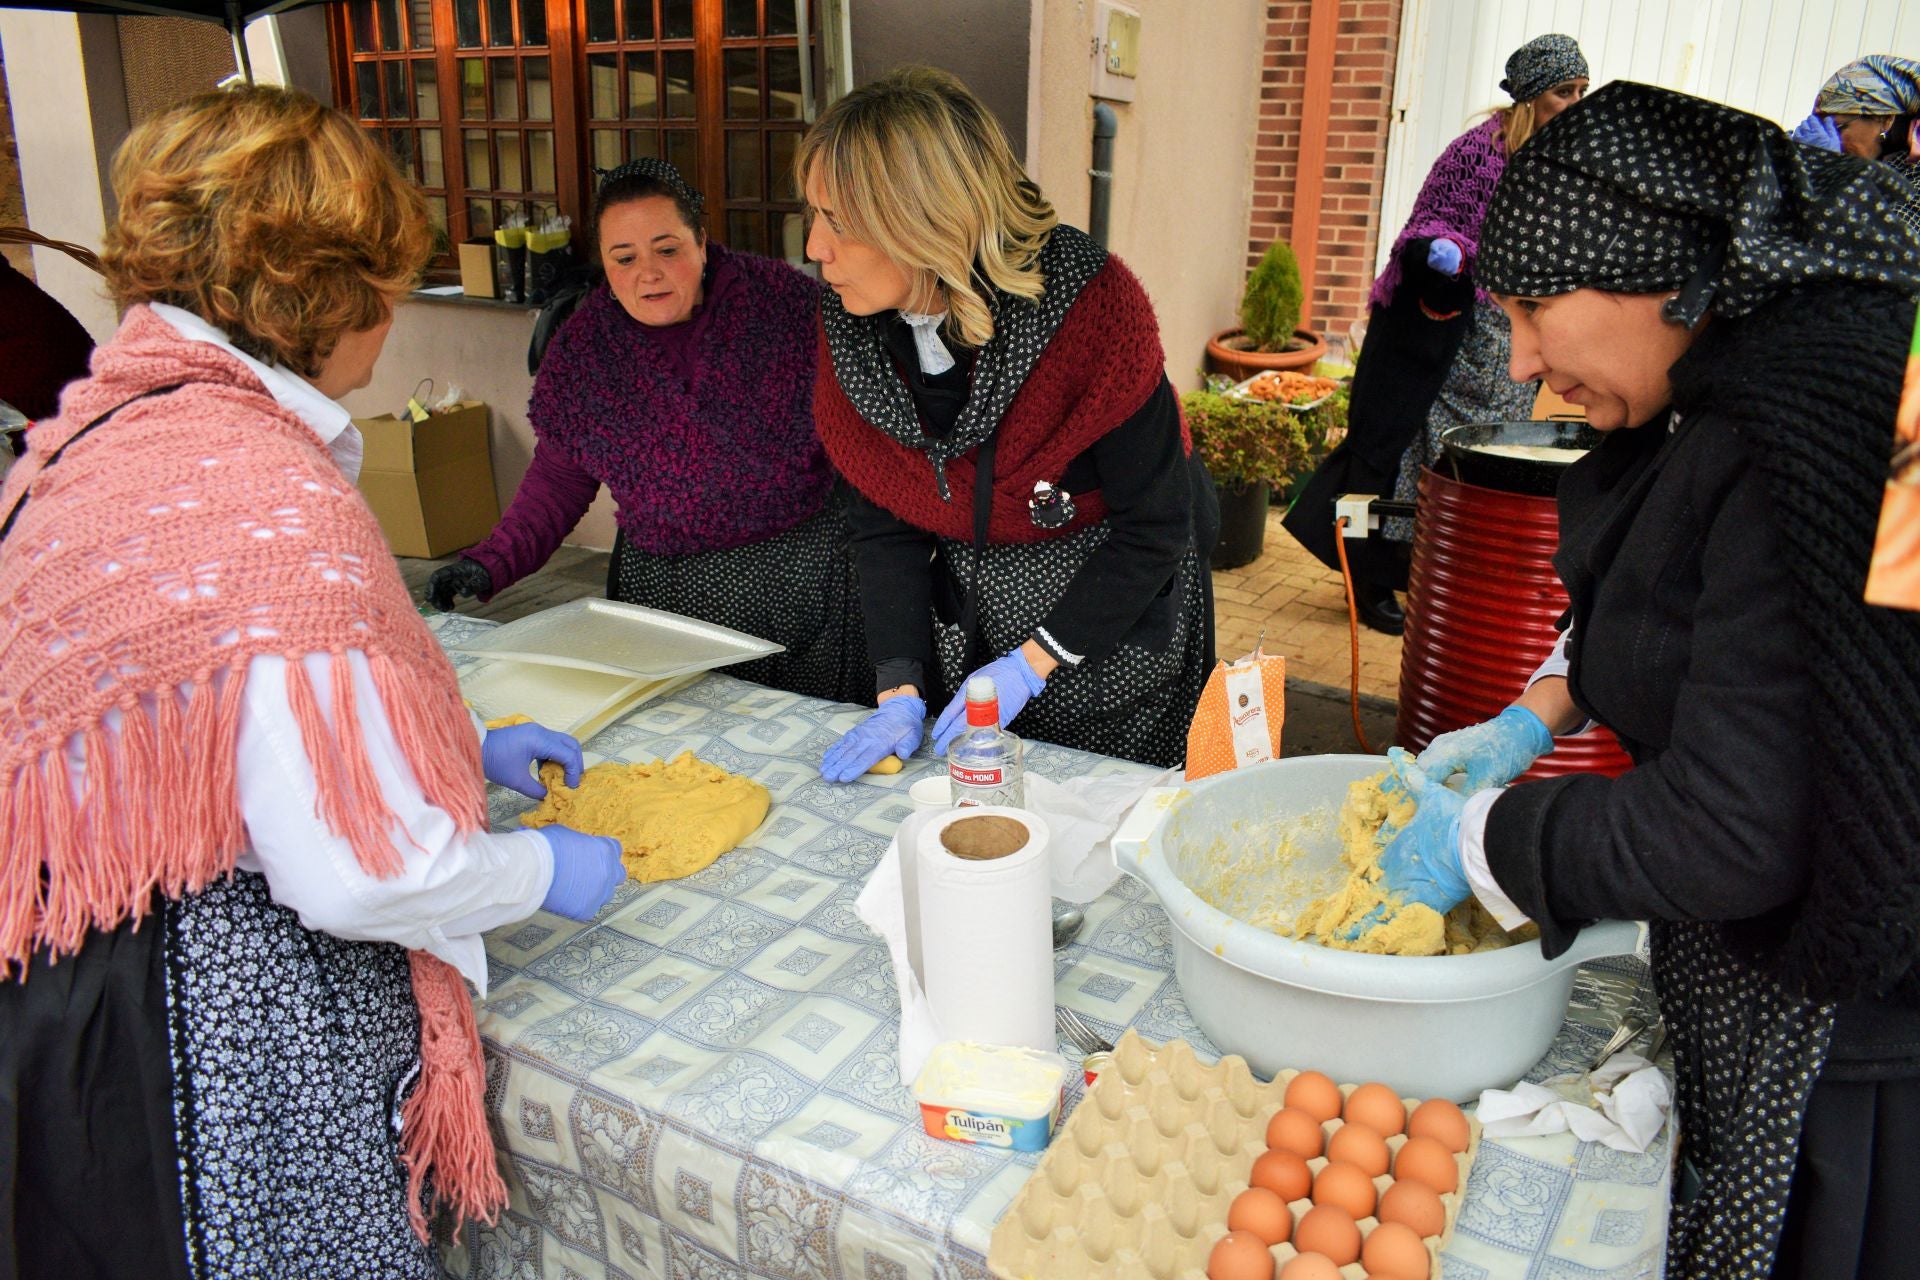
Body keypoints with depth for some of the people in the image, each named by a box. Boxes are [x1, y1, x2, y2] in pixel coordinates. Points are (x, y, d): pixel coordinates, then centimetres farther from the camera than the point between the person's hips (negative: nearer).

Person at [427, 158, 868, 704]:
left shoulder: (784, 300, -6)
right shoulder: (584, 345, 1)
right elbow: (559, 478, 8)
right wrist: (492, 562, -5)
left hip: (800, 571, -1)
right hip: (660, 585, 2)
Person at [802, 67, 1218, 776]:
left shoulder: (1091, 300, -28)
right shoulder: (850, 326, -12)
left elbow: (1153, 528, -21)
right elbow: (884, 526, -6)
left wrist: (1032, 663, -21)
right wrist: (900, 691, -14)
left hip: (1115, 633, -4)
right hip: (967, 617, 4)